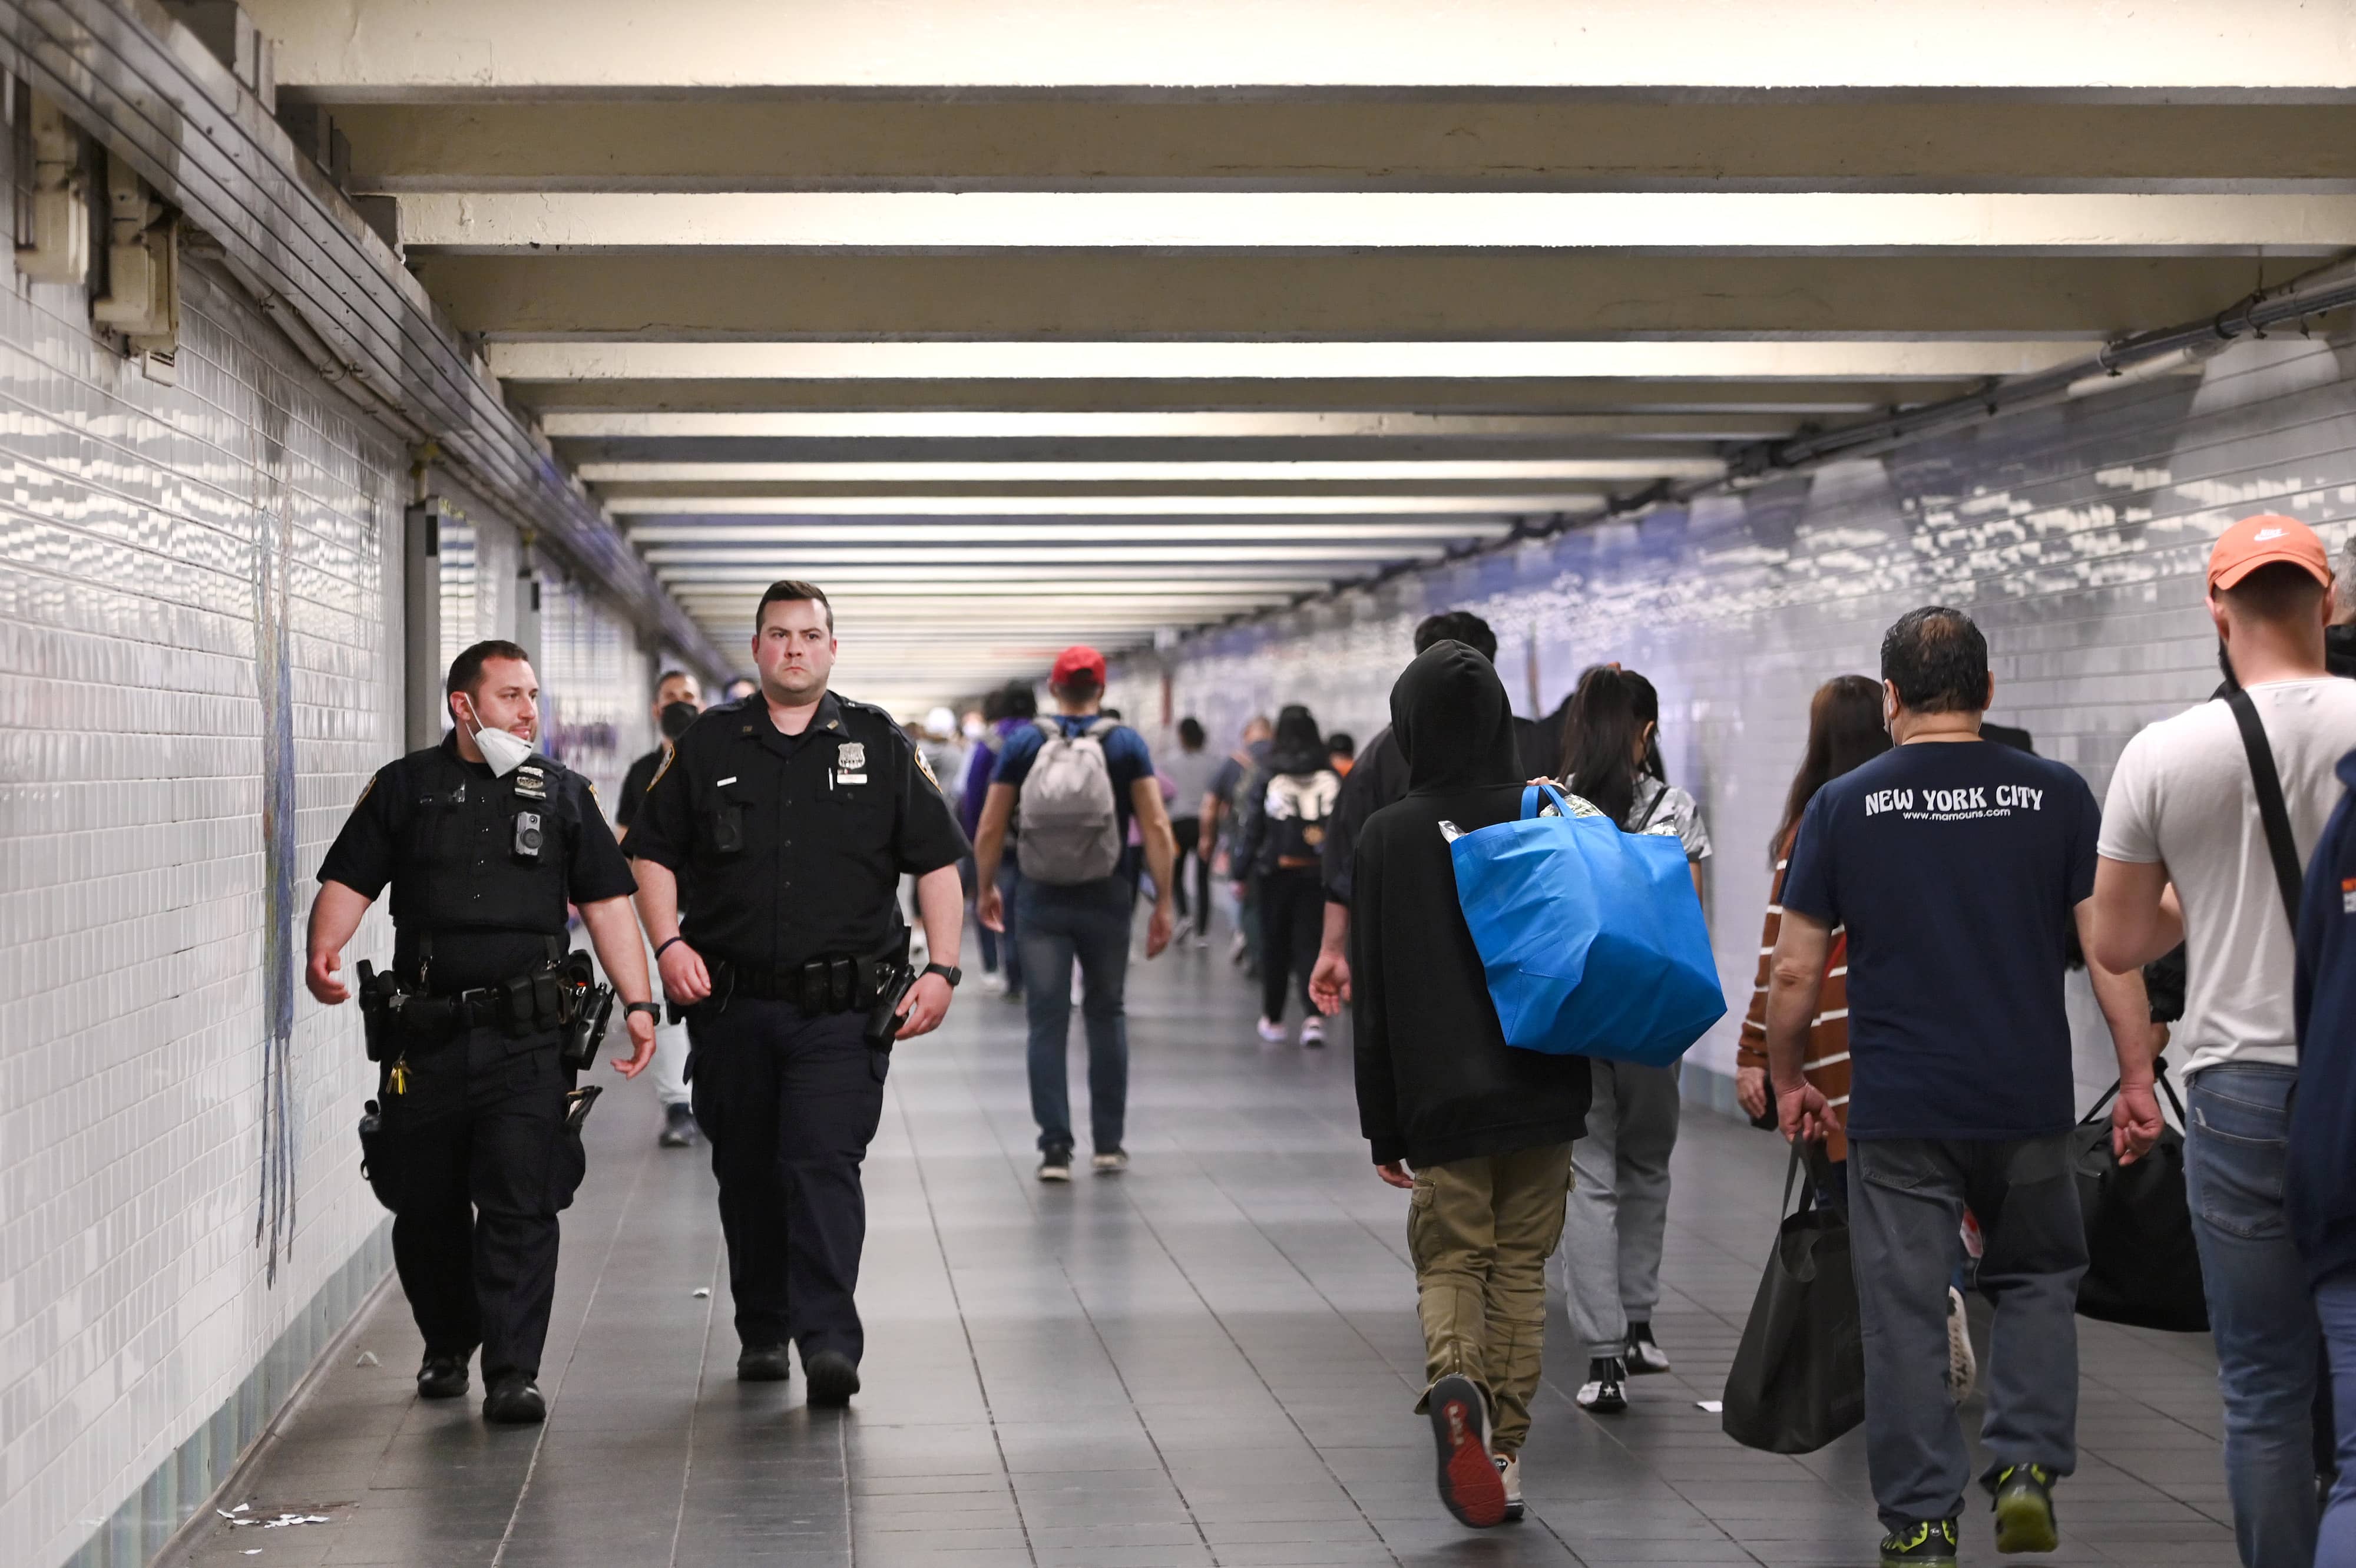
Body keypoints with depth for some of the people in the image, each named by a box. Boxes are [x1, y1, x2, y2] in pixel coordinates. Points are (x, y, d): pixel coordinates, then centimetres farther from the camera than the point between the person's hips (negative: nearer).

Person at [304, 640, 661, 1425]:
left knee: (521, 1206, -9)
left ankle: (513, 1373, -6)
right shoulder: (404, 788, 9)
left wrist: (637, 1001, 0)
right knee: (425, 1205, 9)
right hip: (425, 1034, 1)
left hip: (527, 1039, -1)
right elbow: (347, 881, 5)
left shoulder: (564, 794, 11)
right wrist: (324, 951, -15)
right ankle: (447, 1348, 31)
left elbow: (607, 901, 9)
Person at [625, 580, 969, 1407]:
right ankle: (762, 1331, 22)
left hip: (844, 1007, -2)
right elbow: (654, 853, 13)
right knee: (747, 1175, 9)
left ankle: (830, 1340, -17)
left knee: (824, 1164, -14)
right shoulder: (708, 745, 9)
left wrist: (942, 970, -3)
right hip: (733, 1002, 2)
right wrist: (669, 944, -3)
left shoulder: (880, 745, 6)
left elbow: (937, 864, 6)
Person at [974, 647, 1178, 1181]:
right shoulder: (1127, 744, -1)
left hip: (1042, 900, 0)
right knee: (1106, 1016, 14)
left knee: (1048, 1022, 3)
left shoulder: (1022, 744, 1)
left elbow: (989, 829, 1)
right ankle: (1109, 1145, 16)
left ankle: (1055, 1147, -2)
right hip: (1106, 899, 0)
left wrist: (986, 888, 16)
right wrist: (1164, 901, -4)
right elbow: (1156, 827, -8)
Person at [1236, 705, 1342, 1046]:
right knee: (1310, 944, 3)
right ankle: (1314, 1015, -16)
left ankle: (1272, 1018, 22)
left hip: (1277, 873, -1)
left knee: (1274, 946, 12)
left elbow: (1252, 831, -4)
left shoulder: (1266, 781, -5)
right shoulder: (1333, 780, 0)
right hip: (1319, 874, 1)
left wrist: (1240, 875, 4)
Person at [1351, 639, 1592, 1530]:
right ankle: (1505, 1449, 12)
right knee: (1521, 1267, 13)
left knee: (1449, 1262, 10)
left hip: (1440, 1101, -1)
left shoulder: (1386, 837, -4)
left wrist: (1383, 1129, 4)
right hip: (1544, 1094, 1)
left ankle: (1454, 1378, -20)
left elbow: (1375, 1000, -1)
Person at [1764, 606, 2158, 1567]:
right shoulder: (2056, 796, 0)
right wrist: (2138, 1078, 3)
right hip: (2029, 1103, 1)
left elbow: (1795, 970, 1)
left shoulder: (1843, 806, -1)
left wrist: (1787, 1081, 14)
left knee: (1904, 1313, 5)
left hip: (1896, 1110, -1)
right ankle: (2027, 1466, 6)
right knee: (2037, 1278, 20)